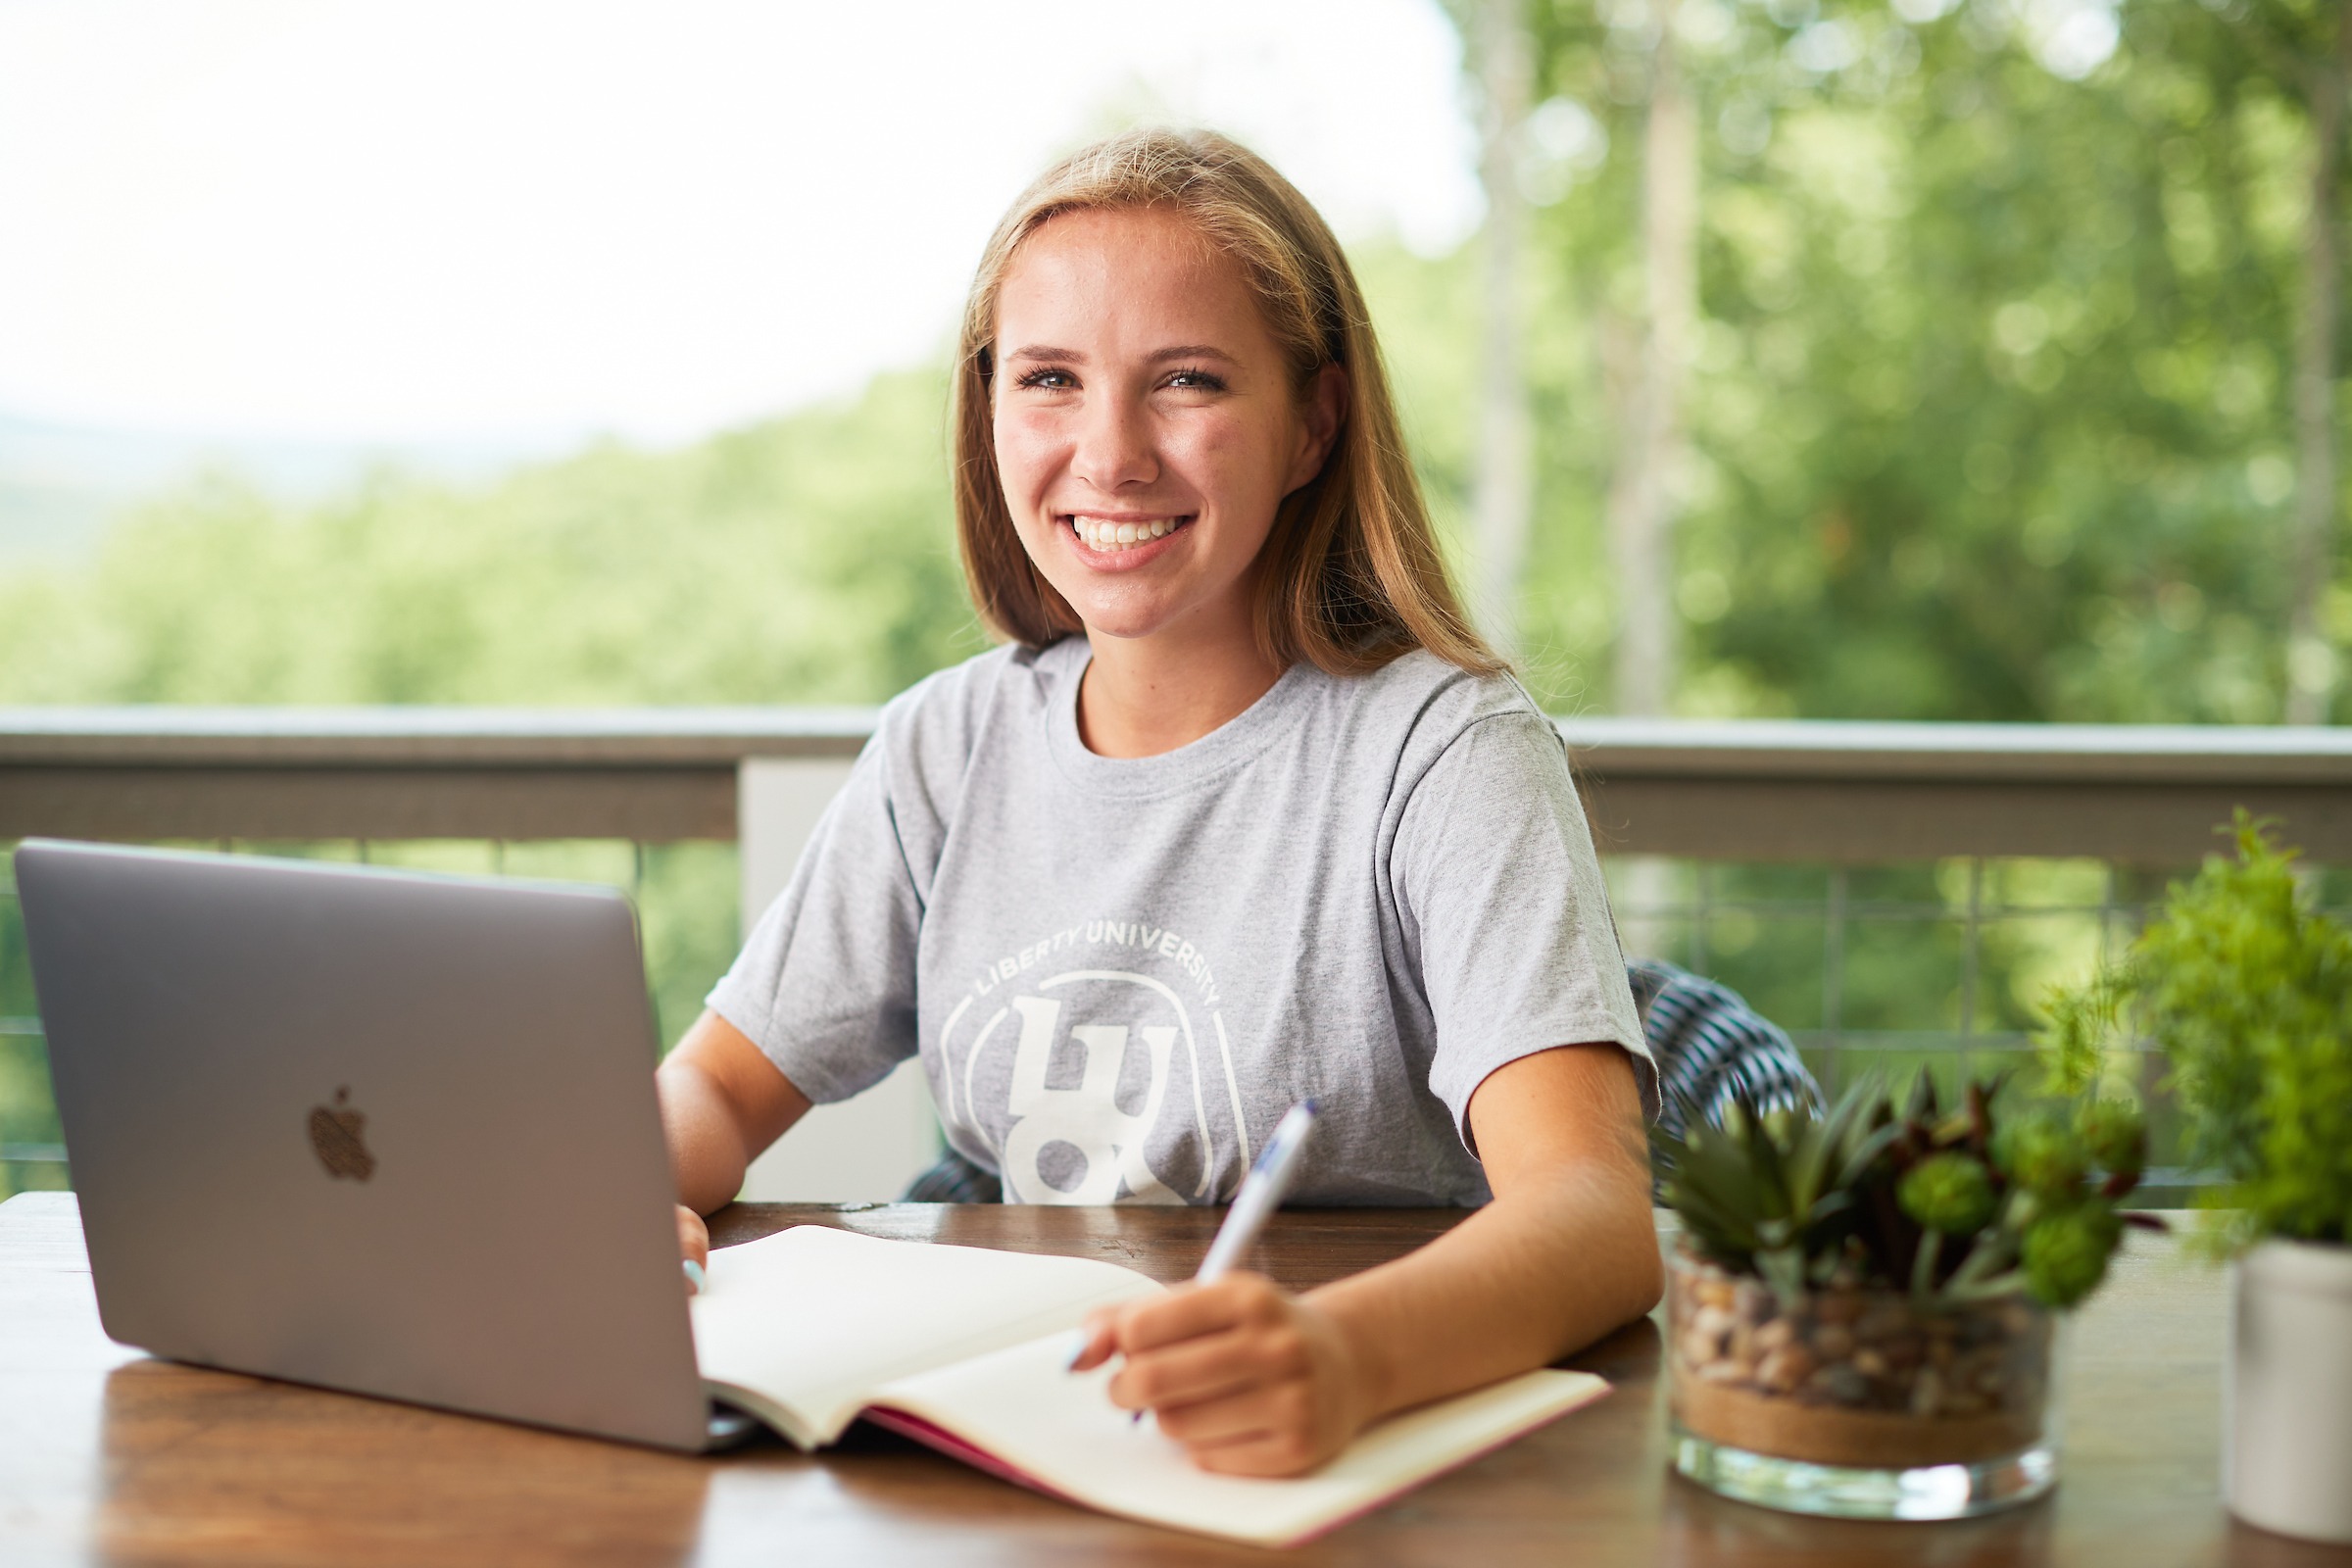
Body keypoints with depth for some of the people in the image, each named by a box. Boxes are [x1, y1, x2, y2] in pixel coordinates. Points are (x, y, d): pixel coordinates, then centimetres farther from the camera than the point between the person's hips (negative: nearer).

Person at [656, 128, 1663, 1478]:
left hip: (1388, 1466, -3)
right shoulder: (950, 747, 5)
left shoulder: (1446, 752, -12)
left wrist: (1348, 1353, -47)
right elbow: (718, 1088, 11)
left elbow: (1597, 1206, -25)